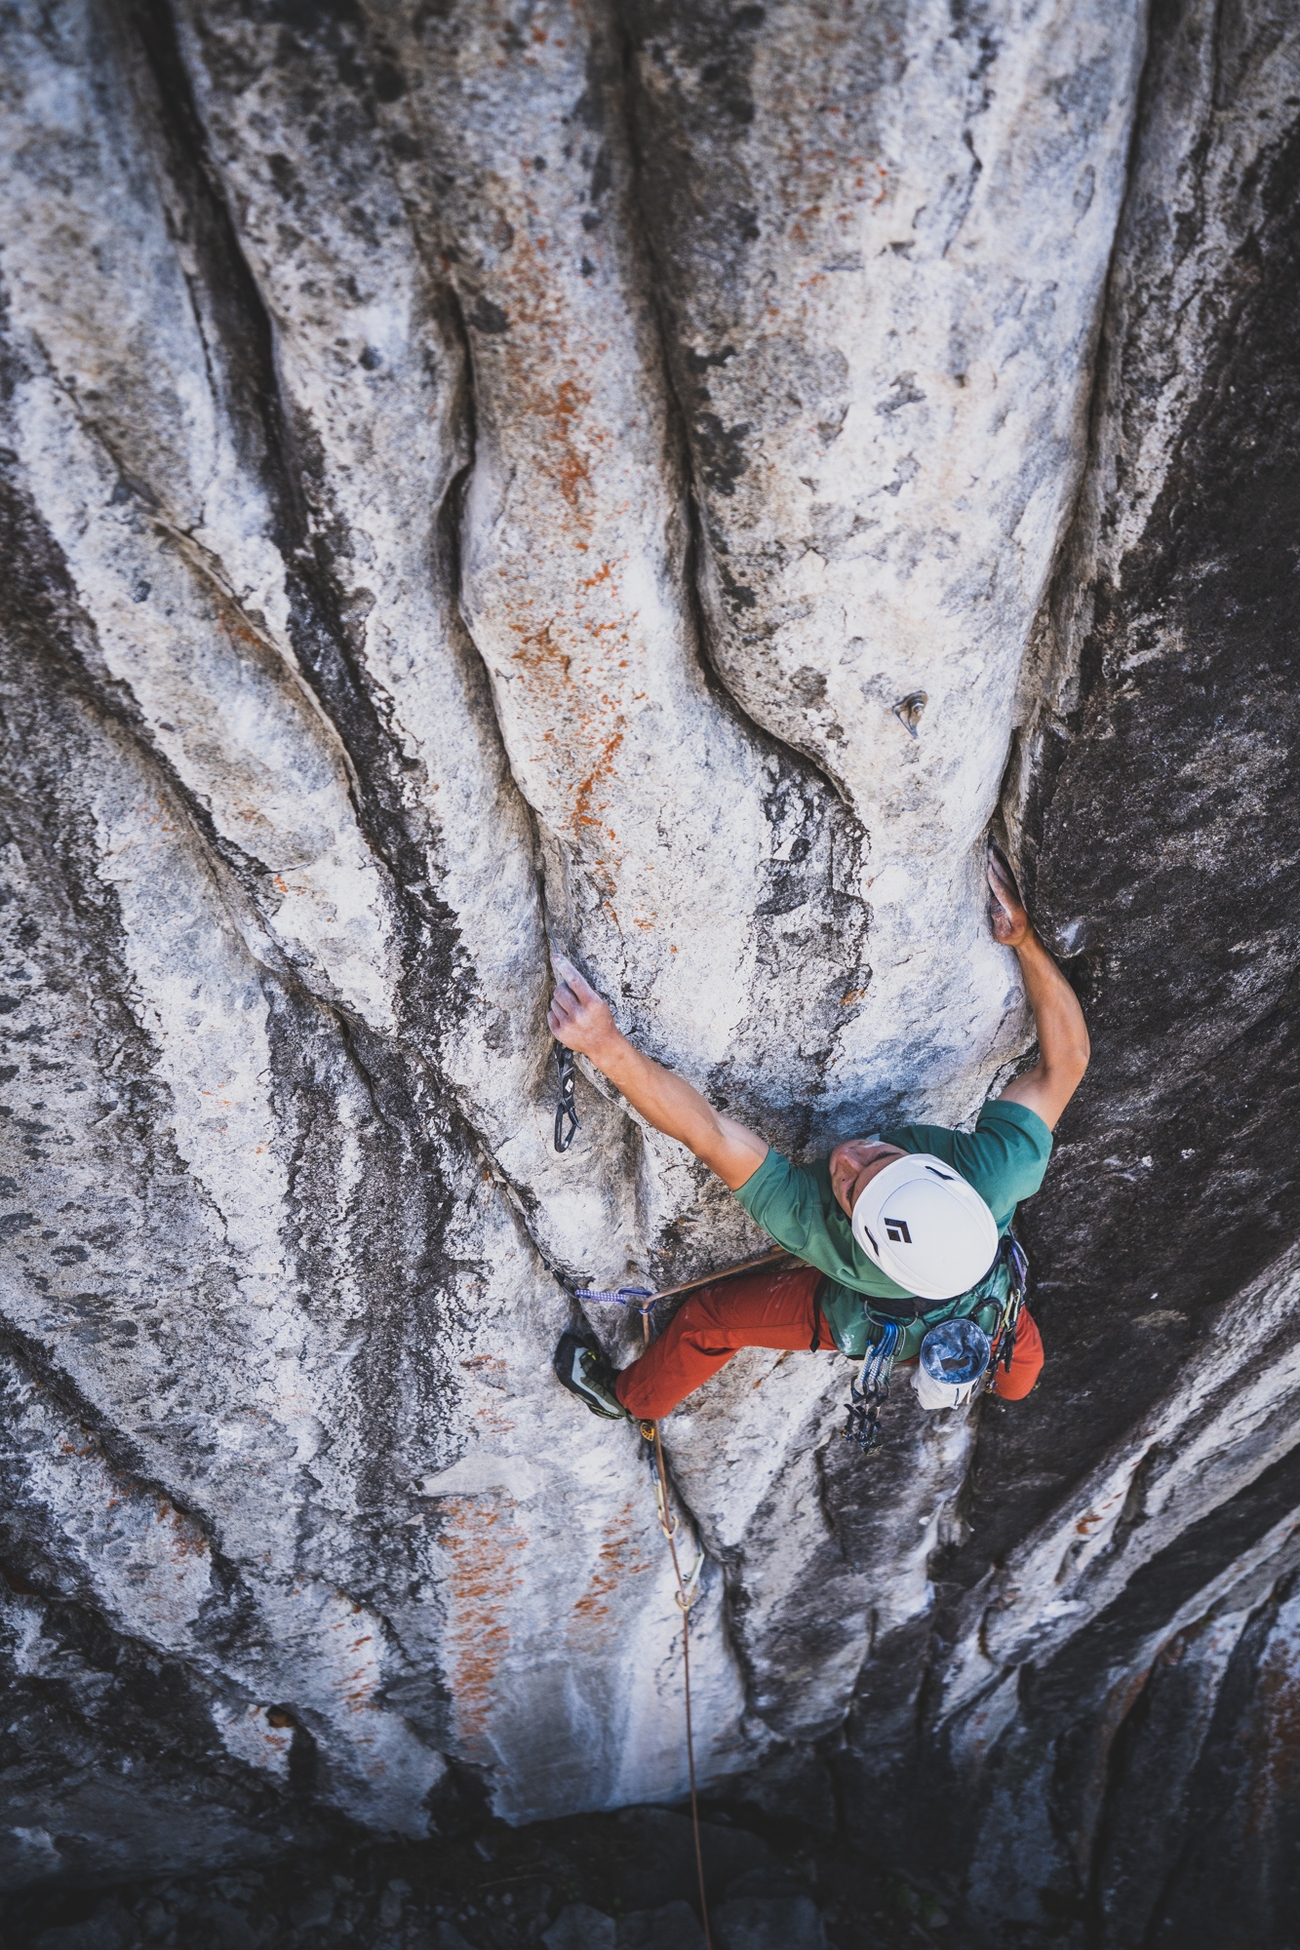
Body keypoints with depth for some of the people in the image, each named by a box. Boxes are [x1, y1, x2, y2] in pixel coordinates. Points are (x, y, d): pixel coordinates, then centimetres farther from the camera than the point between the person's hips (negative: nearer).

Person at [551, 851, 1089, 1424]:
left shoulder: (812, 1227, -50)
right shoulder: (998, 1175, -47)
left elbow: (705, 1133, -49)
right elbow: (1064, 1060, -35)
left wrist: (606, 1045, -55)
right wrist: (1024, 938, -38)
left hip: (867, 1318, -1)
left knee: (712, 1314, 19)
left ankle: (633, 1396, 46)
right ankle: (1013, 1385, 72)